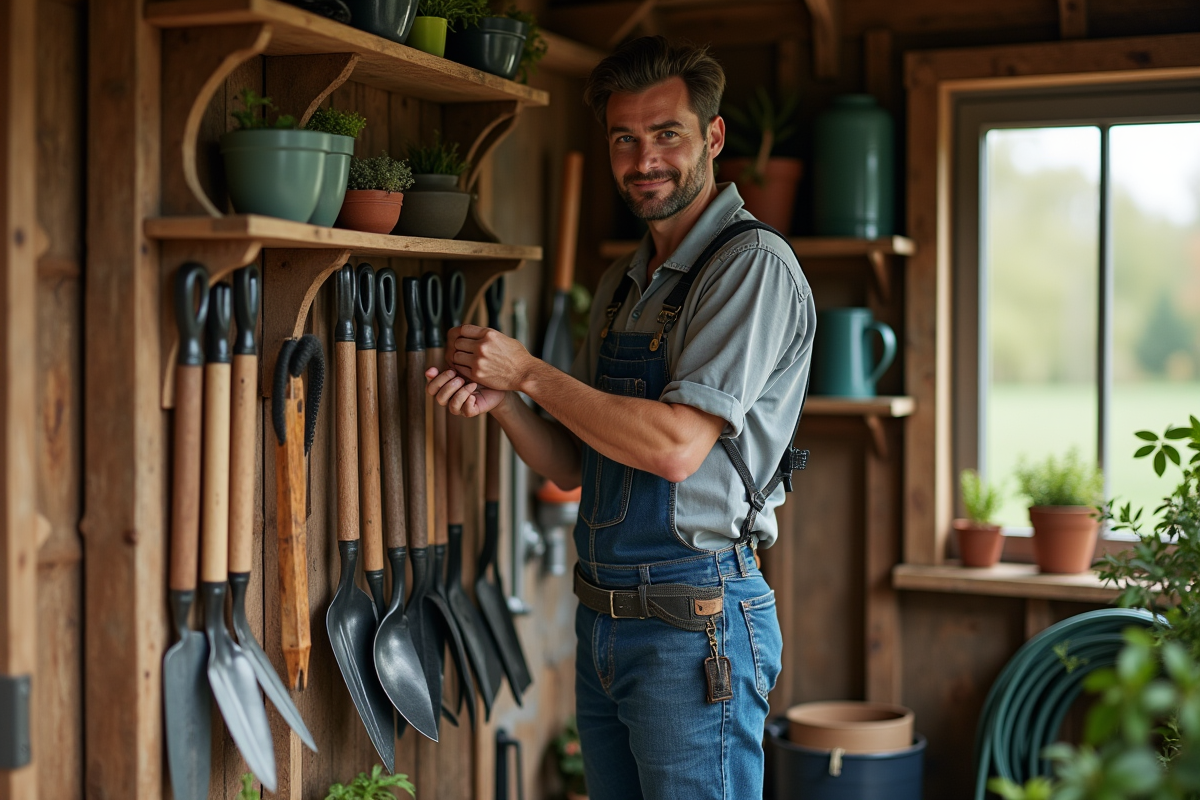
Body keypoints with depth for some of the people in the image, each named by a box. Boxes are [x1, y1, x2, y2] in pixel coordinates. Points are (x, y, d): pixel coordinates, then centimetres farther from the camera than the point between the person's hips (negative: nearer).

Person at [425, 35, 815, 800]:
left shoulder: (754, 265, -12)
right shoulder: (623, 283, 15)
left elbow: (677, 447, -22)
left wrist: (528, 371, -14)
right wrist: (501, 401, -3)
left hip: (694, 626, -8)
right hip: (603, 621, 8)